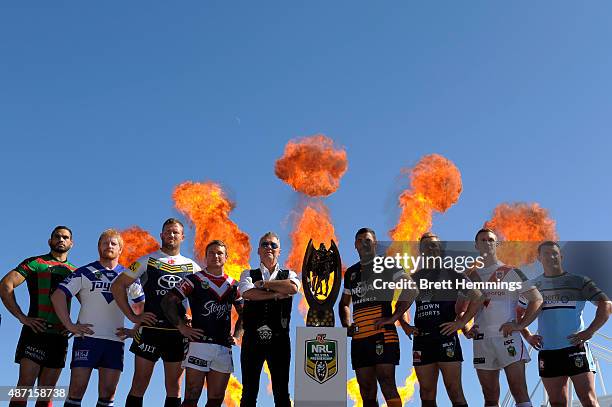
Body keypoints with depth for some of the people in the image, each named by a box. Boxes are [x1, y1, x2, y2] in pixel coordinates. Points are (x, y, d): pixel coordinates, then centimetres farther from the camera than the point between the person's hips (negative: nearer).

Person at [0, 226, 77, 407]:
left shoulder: (75, 272, 17)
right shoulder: (35, 263, 4)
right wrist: (22, 317, -14)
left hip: (60, 336, 4)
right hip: (36, 331, -4)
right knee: (25, 384, -11)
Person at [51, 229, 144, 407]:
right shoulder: (84, 272, 5)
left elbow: (142, 305, 21)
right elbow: (57, 296, -2)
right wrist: (69, 325, -9)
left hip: (115, 341, 2)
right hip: (87, 338, -2)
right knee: (77, 389, -6)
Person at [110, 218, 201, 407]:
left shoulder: (191, 266, 11)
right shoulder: (148, 261, 3)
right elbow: (117, 286, 2)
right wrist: (132, 316, -4)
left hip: (178, 333, 3)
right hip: (150, 329, -2)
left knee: (174, 387, 6)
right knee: (139, 384, 0)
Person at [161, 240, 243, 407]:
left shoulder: (233, 285, 15)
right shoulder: (194, 280, 2)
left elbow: (243, 313, 24)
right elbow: (168, 301, -3)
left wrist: (237, 335, 10)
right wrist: (182, 327, -8)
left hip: (224, 348, 4)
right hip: (199, 342, -4)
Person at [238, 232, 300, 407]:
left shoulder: (288, 274, 11)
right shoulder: (248, 274, 11)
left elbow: (293, 288, -14)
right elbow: (247, 293, -11)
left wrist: (263, 283, -7)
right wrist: (277, 294, -11)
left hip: (280, 339, 0)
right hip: (252, 339, 0)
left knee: (281, 393, 3)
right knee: (249, 392, 4)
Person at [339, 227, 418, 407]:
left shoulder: (386, 266, 4)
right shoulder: (351, 273, 20)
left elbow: (411, 289, -6)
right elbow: (344, 303, 32)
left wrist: (393, 317, -12)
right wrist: (346, 325, 13)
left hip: (382, 334, -6)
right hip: (359, 338, 6)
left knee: (387, 386, -13)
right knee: (367, 391, 7)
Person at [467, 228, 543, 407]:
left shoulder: (511, 272, 5)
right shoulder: (471, 276, 15)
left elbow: (537, 300, 1)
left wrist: (520, 325, -10)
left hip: (507, 337, -4)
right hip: (481, 340, 4)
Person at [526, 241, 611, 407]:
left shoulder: (578, 281, 3)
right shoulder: (533, 286, 12)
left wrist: (589, 332, -11)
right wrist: (527, 336, 8)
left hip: (575, 347, -3)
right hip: (547, 351, 3)